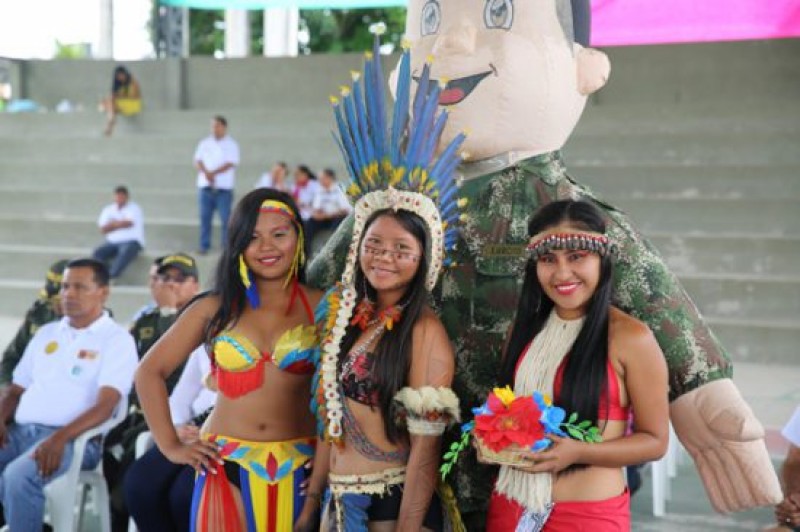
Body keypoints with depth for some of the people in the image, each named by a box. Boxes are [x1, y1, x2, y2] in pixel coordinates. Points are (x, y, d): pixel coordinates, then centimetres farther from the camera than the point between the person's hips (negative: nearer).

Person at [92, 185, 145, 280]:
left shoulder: (134, 208, 3)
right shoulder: (108, 210, 15)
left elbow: (128, 223, -13)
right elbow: (103, 229, 4)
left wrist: (113, 224, 3)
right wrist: (120, 224, -5)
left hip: (132, 241, -5)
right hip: (113, 242, 5)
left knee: (124, 253, -38)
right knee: (97, 253, -23)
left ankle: (112, 275, -53)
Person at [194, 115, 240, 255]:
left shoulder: (231, 144, 2)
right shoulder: (205, 143, 12)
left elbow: (230, 164, -8)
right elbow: (197, 161, 6)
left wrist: (213, 173, -16)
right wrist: (206, 173, -13)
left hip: (224, 188, -3)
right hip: (205, 186, 3)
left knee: (226, 218, -5)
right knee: (205, 217, 3)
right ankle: (204, 245, 9)